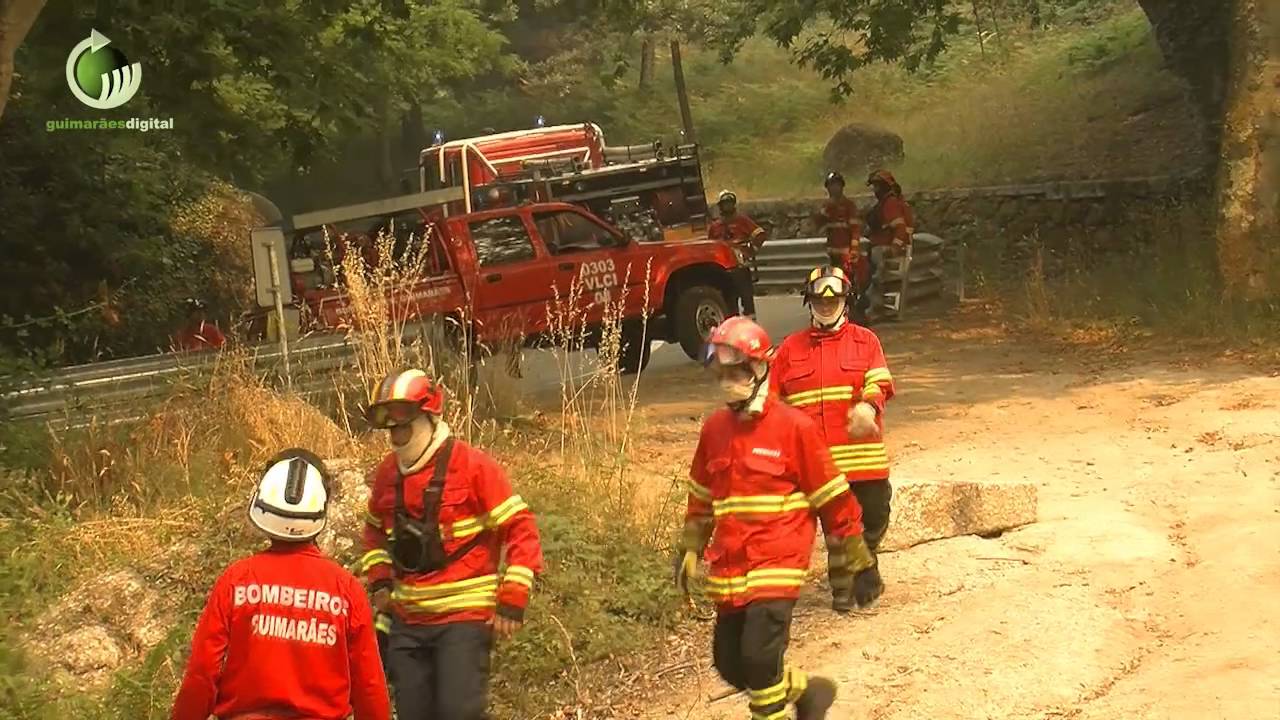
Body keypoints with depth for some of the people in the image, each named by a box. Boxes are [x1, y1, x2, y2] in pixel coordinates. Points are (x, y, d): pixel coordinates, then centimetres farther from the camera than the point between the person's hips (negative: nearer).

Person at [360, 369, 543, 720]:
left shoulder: (472, 466, -11)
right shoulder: (387, 473, 6)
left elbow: (521, 530, -10)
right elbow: (374, 530, 25)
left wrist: (512, 602, -14)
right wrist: (380, 583, 9)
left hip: (464, 616, -6)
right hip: (408, 620, 6)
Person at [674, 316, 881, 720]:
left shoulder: (794, 427, -9)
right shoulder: (714, 429, 8)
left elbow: (832, 500, -5)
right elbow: (701, 497, 21)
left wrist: (847, 567, -1)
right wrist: (690, 550, 20)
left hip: (776, 564, -6)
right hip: (729, 568, 6)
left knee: (759, 657, -17)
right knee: (730, 665, 9)